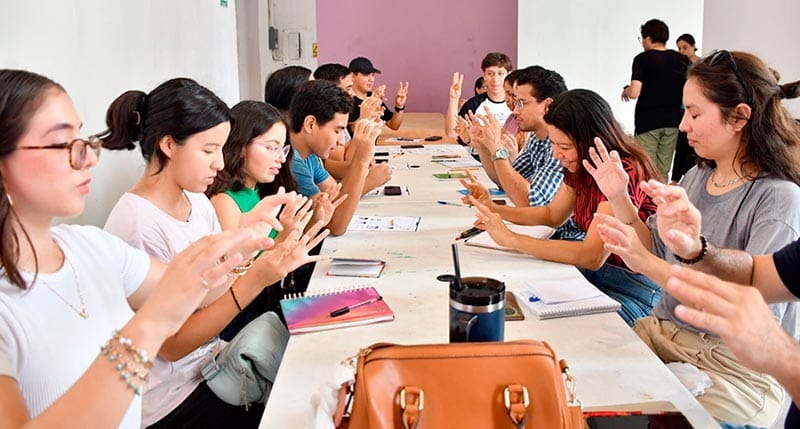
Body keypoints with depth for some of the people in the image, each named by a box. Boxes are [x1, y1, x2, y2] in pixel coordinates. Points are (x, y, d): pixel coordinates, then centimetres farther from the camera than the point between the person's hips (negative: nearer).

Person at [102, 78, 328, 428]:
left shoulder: (197, 201, 0)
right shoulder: (138, 225, -23)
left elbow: (225, 285, -2)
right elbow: (171, 345, -21)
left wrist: (278, 249, -18)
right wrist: (257, 278, -30)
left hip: (210, 356, 6)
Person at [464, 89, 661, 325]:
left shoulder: (624, 172, -26)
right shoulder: (580, 168, 1)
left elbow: (592, 256, -33)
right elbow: (552, 213, 15)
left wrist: (511, 239, -30)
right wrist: (493, 209, -2)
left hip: (636, 287, -8)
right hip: (595, 274, 8)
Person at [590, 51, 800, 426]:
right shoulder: (697, 177, 6)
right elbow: (656, 250, 12)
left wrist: (647, 264, -29)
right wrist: (619, 199, -1)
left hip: (737, 369, -6)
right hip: (665, 333, 6)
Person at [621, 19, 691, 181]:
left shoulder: (642, 59, -9)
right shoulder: (682, 60, 7)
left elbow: (635, 92, -19)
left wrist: (625, 90, 3)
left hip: (647, 121, -5)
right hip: (672, 120, 5)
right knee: (663, 172, 9)